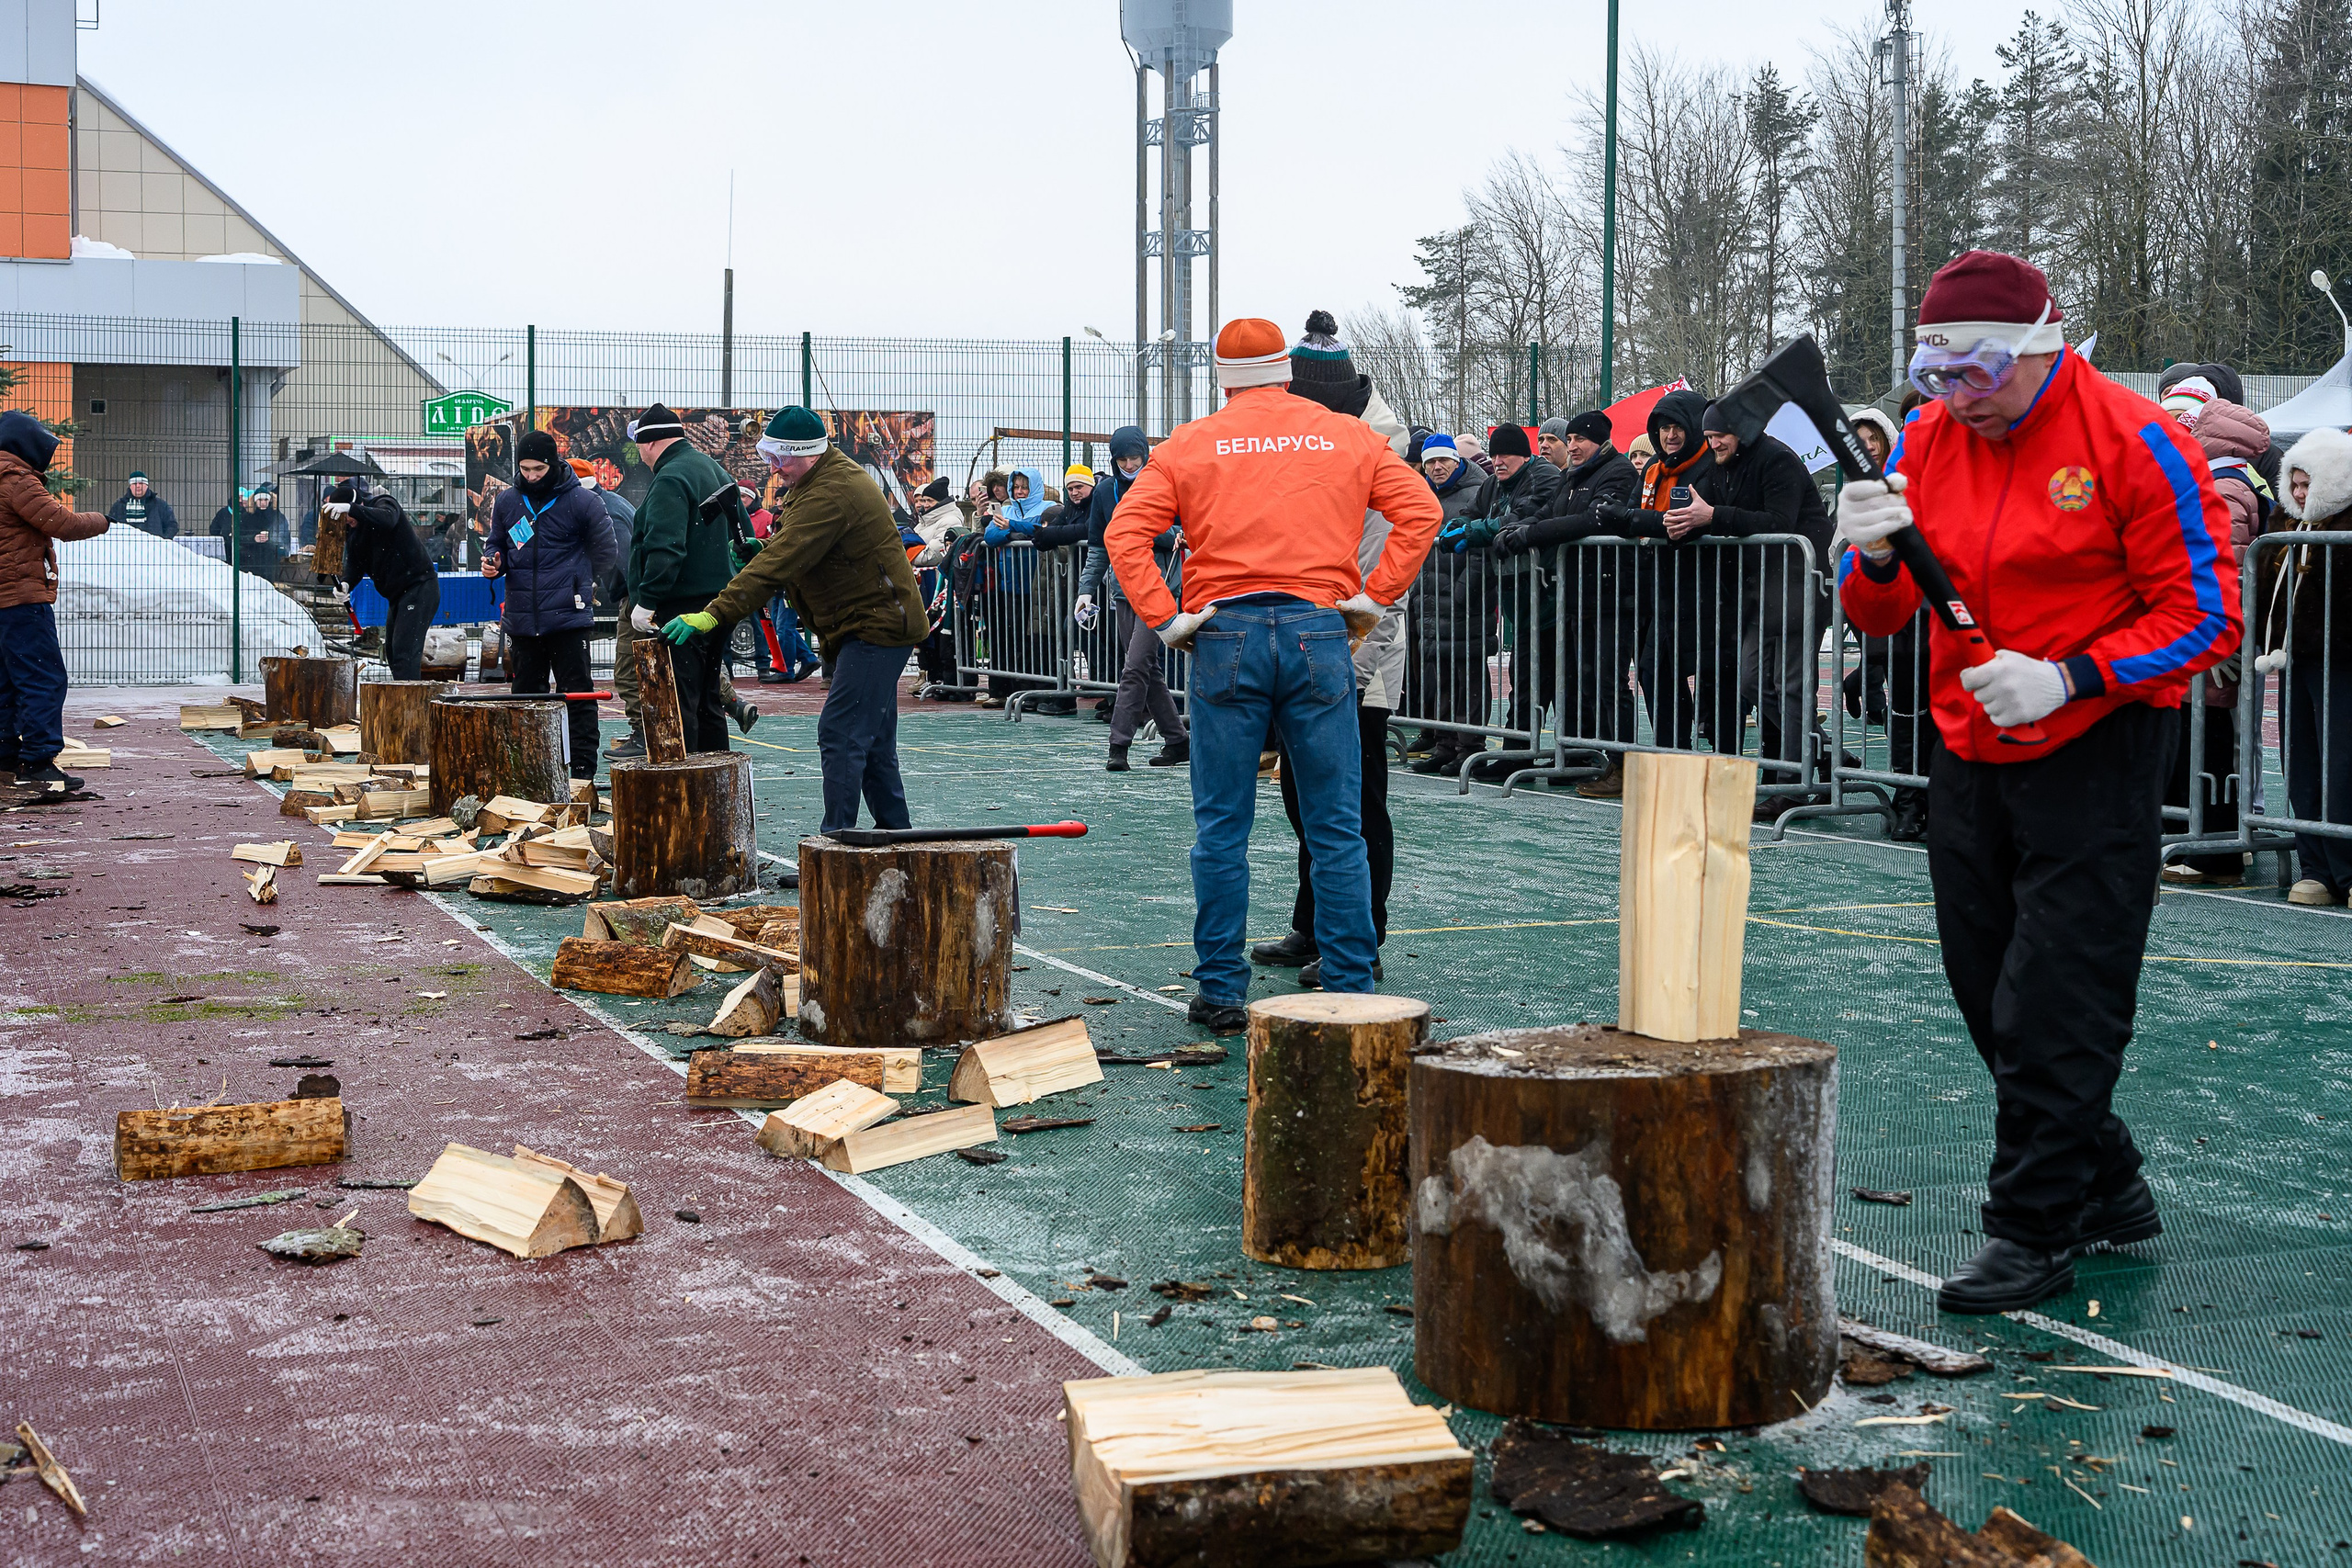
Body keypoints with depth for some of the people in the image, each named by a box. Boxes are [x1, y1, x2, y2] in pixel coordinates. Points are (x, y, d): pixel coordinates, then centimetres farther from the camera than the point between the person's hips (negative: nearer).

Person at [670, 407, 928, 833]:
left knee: (840, 735, -13)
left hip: (875, 626, -11)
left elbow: (778, 563, -29)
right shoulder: (816, 481, 13)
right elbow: (783, 555, 18)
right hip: (873, 625, 11)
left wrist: (714, 614, -31)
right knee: (873, 742, 15)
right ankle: (896, 834, 22)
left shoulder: (830, 494, -22)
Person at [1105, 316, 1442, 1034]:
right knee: (1336, 826, 5)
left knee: (1222, 827, 6)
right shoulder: (1349, 437, 11)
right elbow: (1420, 510, 5)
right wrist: (1374, 596, 5)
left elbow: (1125, 532, -2)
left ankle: (1221, 991, 8)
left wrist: (1165, 620, -2)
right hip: (1319, 632, 1)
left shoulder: (1191, 444, 7)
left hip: (1227, 637, 0)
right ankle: (1350, 992, 6)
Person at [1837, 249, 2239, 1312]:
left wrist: (2067, 678, -23)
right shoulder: (1929, 441, 5)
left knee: (2056, 1005, -6)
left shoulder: (2132, 443, -11)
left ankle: (2034, 1231, 3)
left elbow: (2204, 615, -11)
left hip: (2094, 755, -6)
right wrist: (1873, 557, -17)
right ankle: (2109, 1191, 27)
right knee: (1992, 997, 11)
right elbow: (1878, 619, 6)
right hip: (1967, 755, 6)